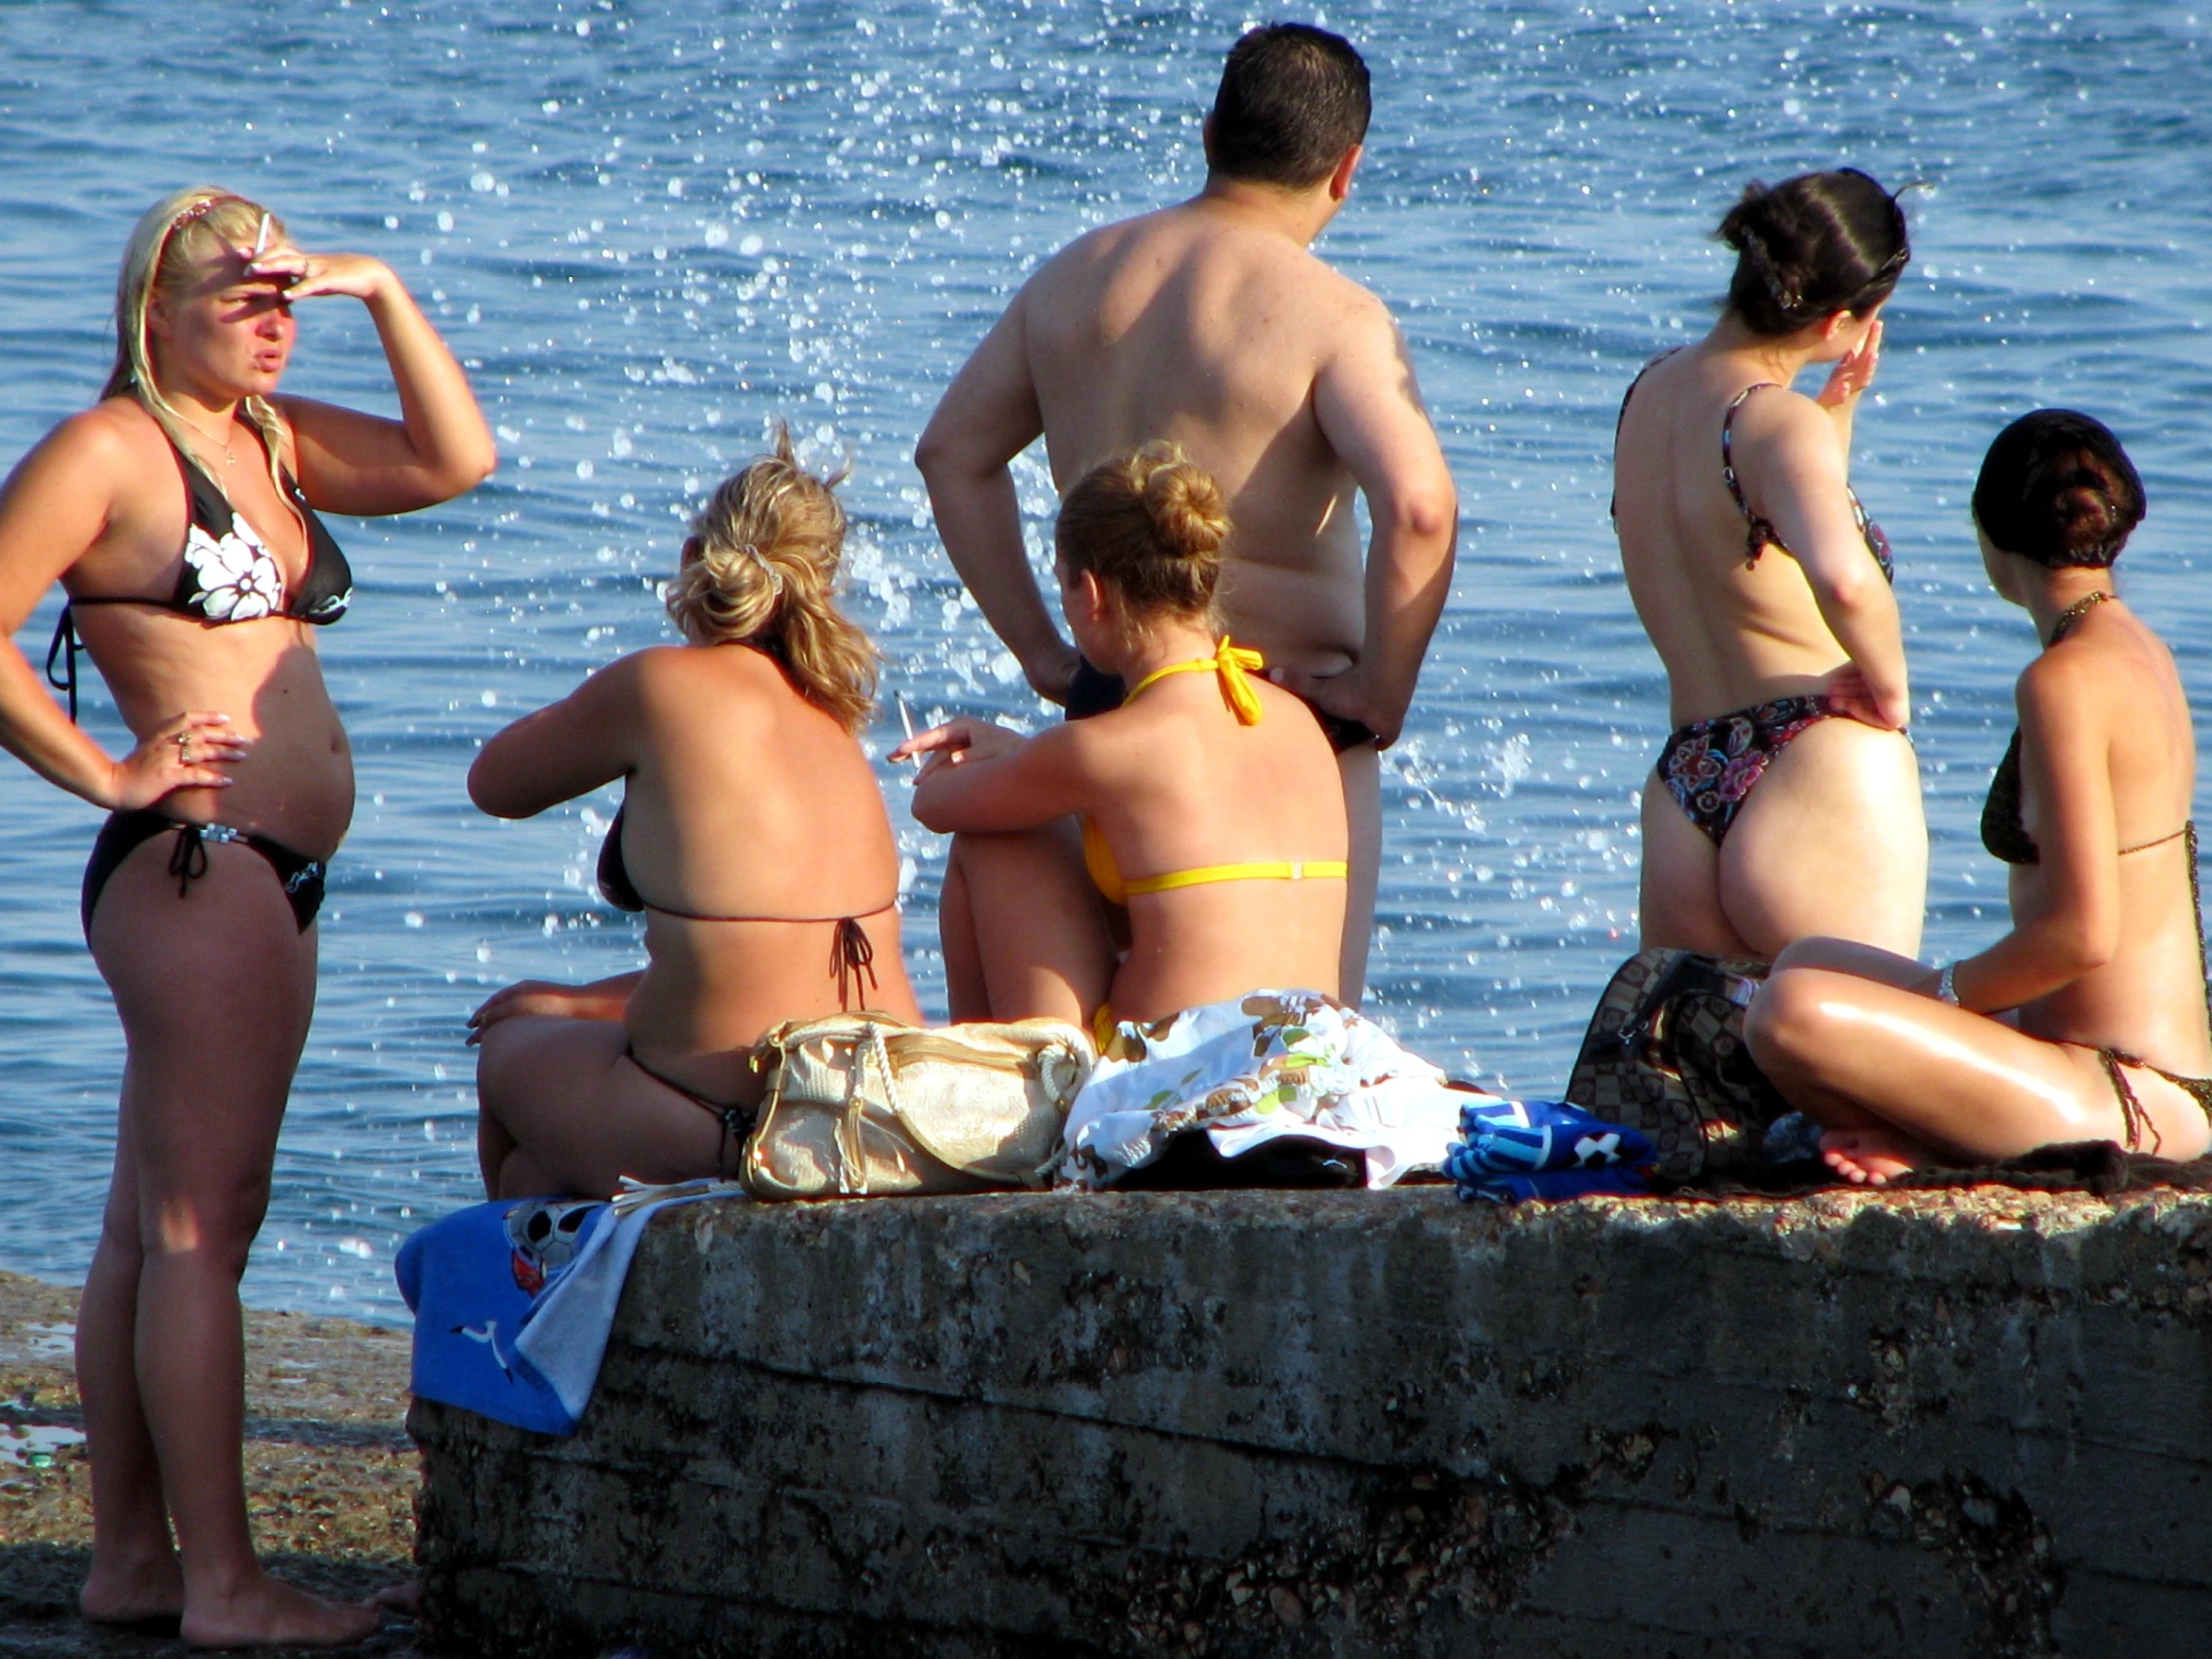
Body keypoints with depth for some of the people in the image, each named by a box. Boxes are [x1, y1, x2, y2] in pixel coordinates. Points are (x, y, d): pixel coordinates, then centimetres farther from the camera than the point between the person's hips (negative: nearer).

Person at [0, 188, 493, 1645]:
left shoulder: (274, 441, 17)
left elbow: (456, 460, 12)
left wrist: (384, 296, 5)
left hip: (273, 874, 9)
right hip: (193, 863, -9)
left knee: (154, 1227, 11)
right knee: (201, 1224, -10)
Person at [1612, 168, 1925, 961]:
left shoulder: (1651, 391, 12)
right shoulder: (1779, 423, -13)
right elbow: (1844, 577, -34)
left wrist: (1838, 408, 18)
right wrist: (1889, 682, -15)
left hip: (1683, 804, 7)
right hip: (1820, 779, -7)